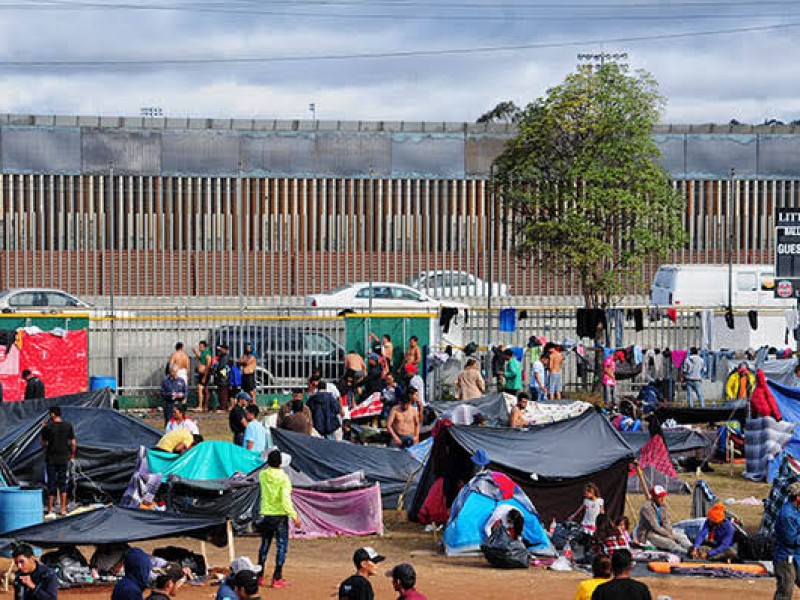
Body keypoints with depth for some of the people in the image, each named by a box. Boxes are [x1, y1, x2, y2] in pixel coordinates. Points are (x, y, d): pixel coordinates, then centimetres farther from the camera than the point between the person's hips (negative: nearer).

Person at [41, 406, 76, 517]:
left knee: (51, 483, 3)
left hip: (51, 458, -3)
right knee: (62, 483, 13)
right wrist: (72, 454, 15)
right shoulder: (68, 426, -3)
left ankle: (50, 509, 2)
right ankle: (63, 509, 14)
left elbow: (43, 443, -2)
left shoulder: (48, 427, -11)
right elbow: (73, 443, -3)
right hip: (64, 458, 3)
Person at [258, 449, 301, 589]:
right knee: (281, 546, 0)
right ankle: (277, 579, -4)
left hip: (266, 515, 5)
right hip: (280, 515, -5)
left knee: (264, 546, 17)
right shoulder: (283, 478, -15)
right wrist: (294, 516, -17)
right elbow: (286, 500, -20)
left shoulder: (263, 475, -2)